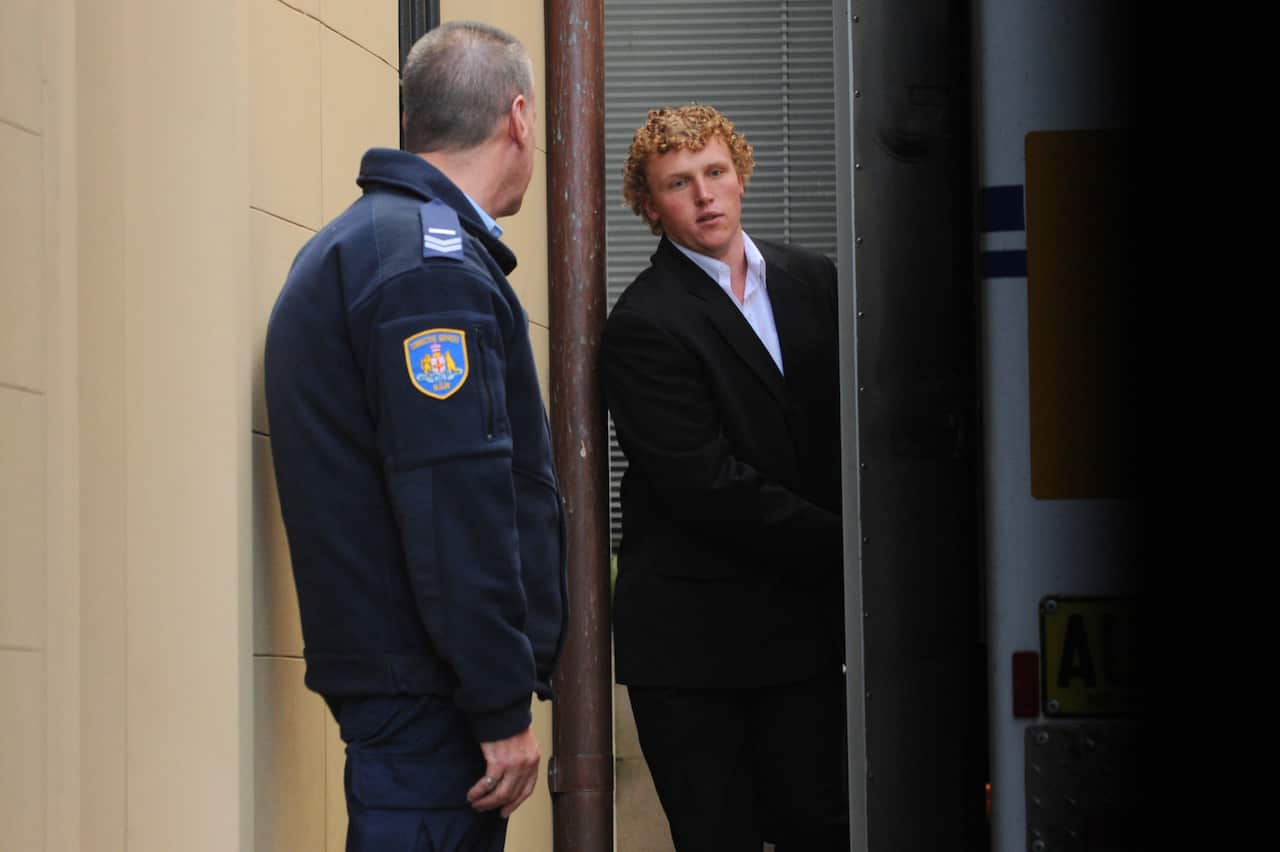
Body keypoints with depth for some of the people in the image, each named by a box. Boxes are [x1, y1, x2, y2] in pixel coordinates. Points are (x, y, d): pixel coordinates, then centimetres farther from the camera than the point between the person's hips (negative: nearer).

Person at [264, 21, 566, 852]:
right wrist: (504, 707, -19)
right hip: (432, 690, -10)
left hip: (396, 681, 10)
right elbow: (456, 502, -21)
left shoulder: (358, 244, 18)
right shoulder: (433, 263, -14)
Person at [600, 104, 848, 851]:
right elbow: (707, 488, -16)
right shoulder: (644, 326, -10)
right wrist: (840, 544, -11)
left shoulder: (813, 281, 9)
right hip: (692, 639, -5)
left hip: (807, 620, 5)